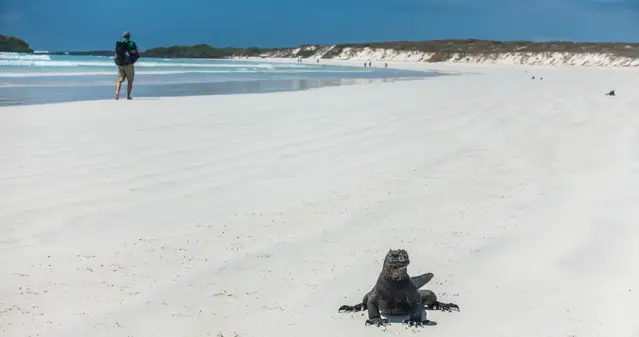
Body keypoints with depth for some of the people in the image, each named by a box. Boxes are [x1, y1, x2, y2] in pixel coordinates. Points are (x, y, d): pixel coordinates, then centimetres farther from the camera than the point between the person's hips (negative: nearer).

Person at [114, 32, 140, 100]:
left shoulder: (118, 44, 8)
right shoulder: (131, 43, -3)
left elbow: (116, 54, 13)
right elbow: (138, 53, -2)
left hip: (120, 64, 3)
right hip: (129, 64, -3)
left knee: (119, 80, 4)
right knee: (130, 81, 8)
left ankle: (117, 92, -20)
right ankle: (128, 96, 5)